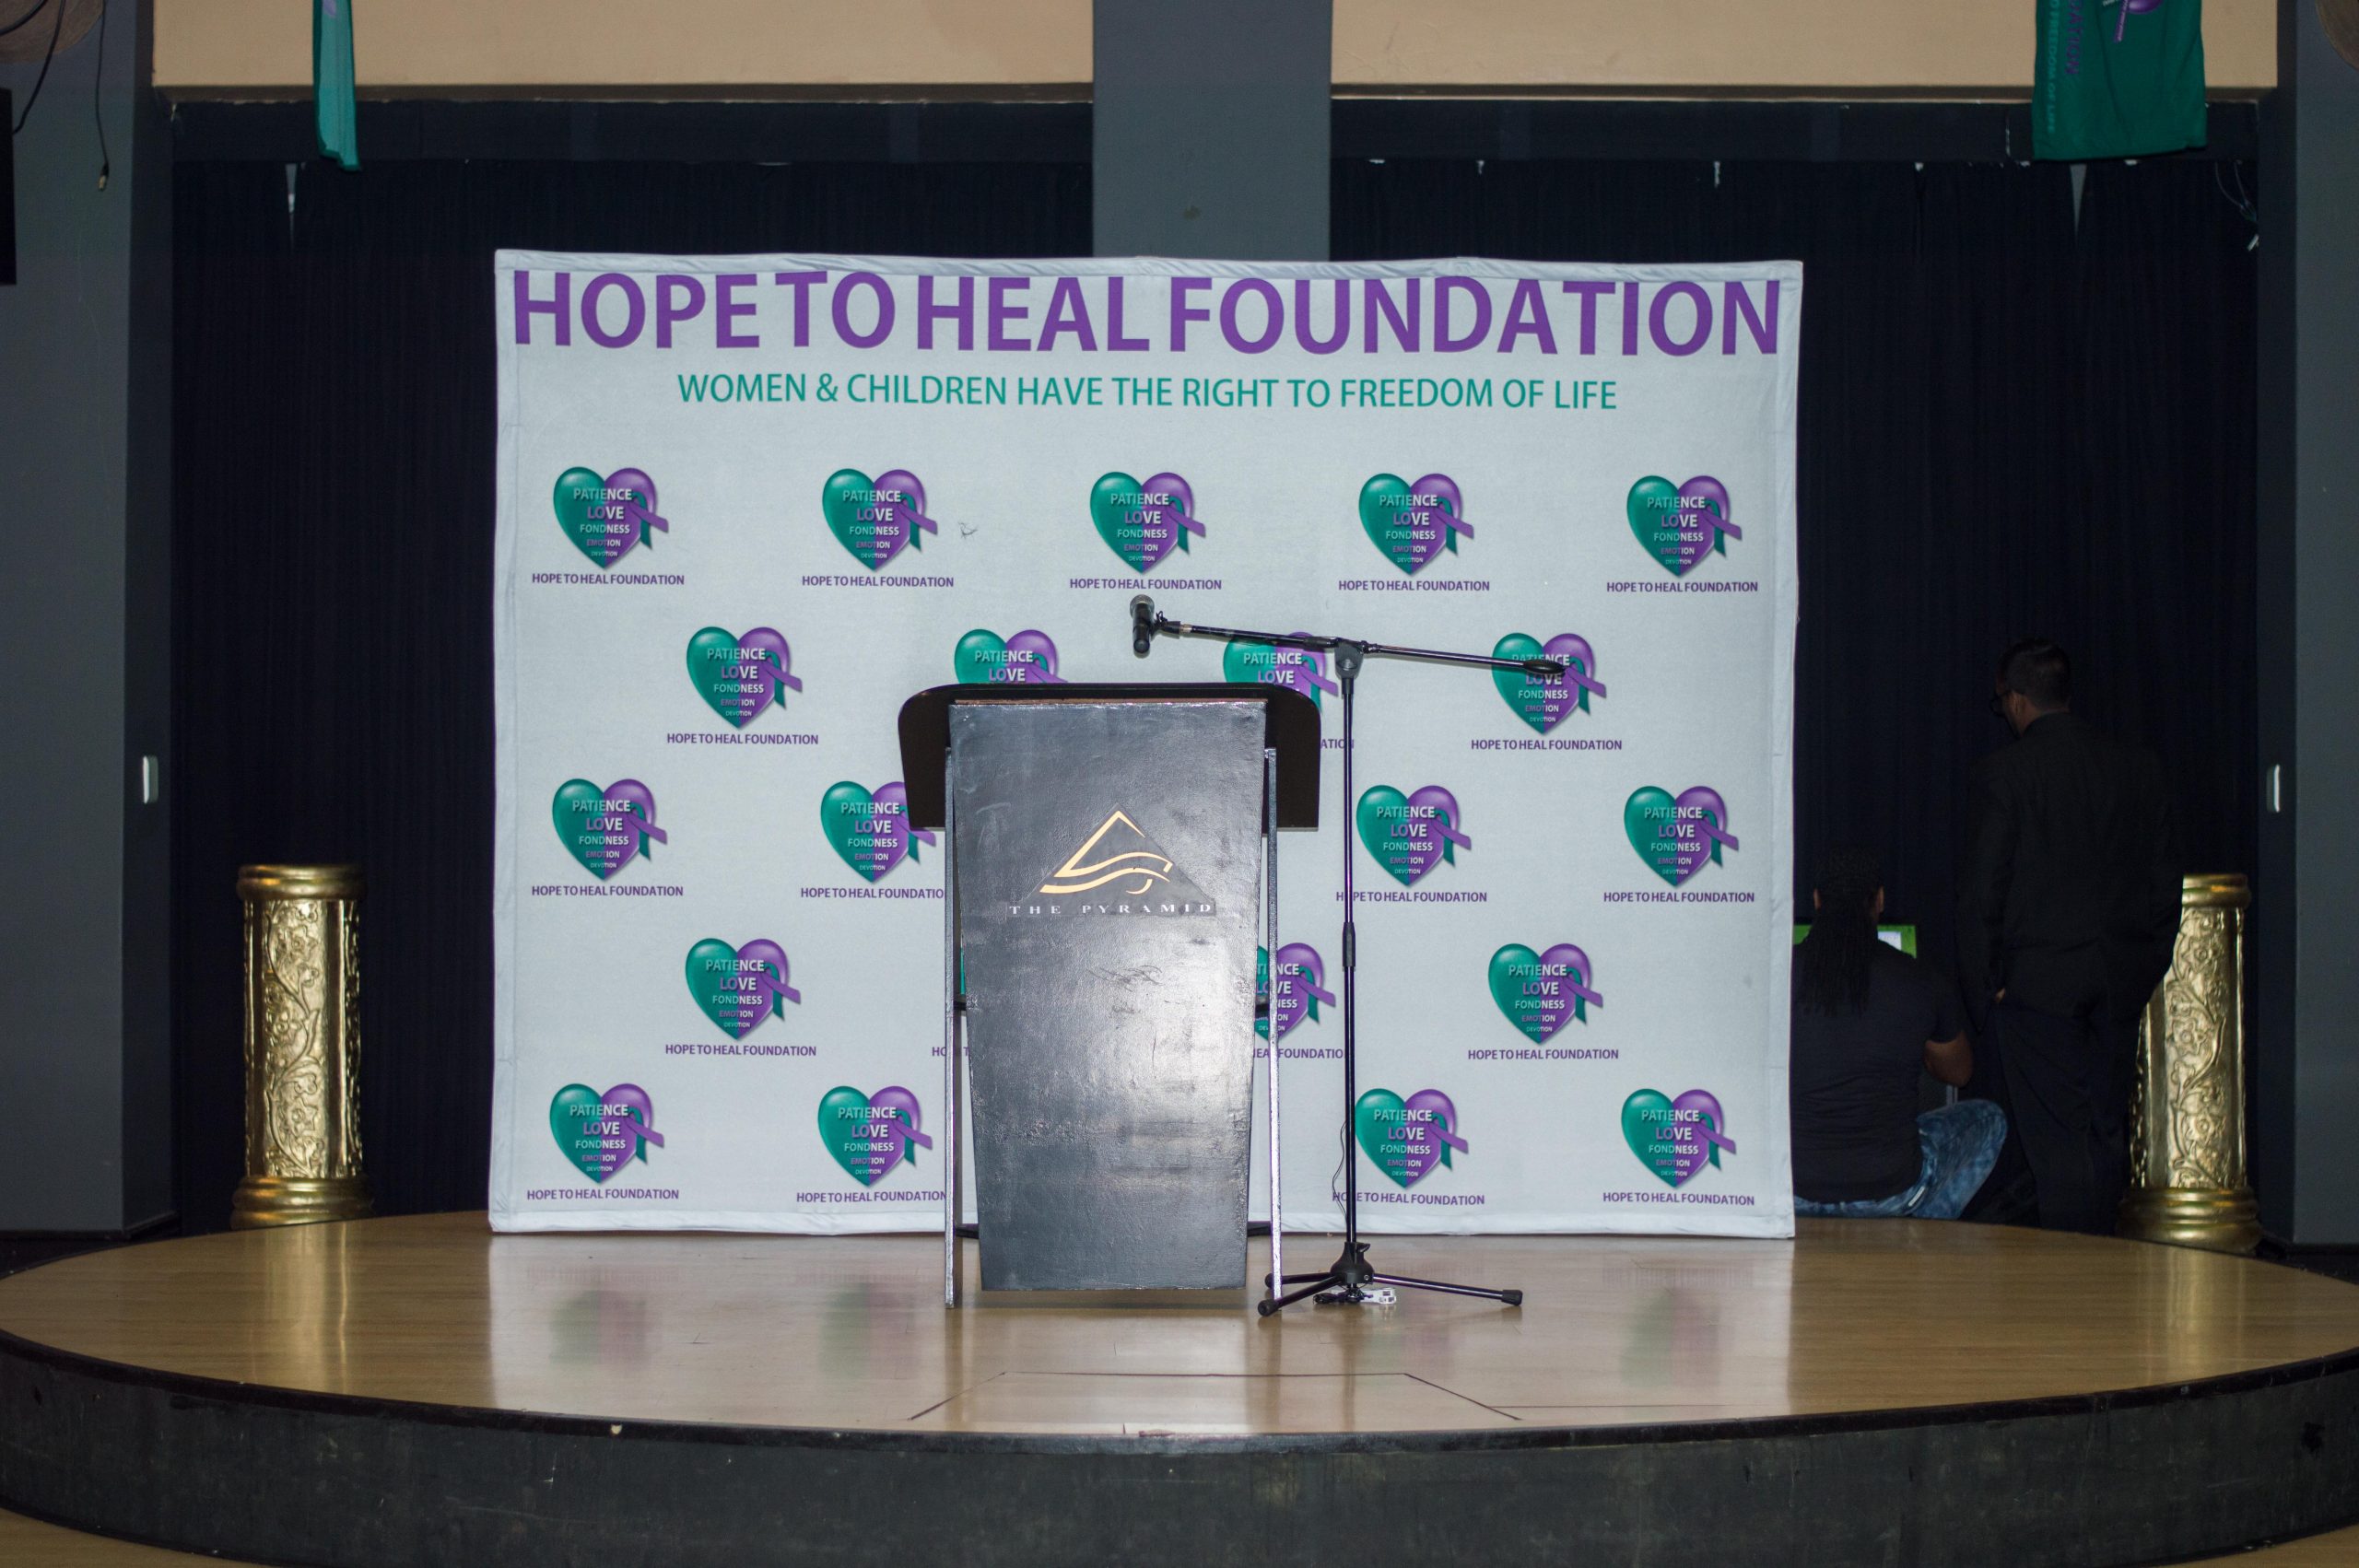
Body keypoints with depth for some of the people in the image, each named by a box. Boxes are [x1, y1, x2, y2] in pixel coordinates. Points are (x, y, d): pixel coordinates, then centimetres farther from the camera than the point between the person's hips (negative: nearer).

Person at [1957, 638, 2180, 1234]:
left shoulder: (2003, 772, -8)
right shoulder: (2139, 766, 7)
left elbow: (1981, 892, -9)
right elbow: (2164, 879, 10)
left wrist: (1981, 988, -3)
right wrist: (2147, 969, 16)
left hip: (2035, 981, -5)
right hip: (2121, 982, 5)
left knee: (2052, 1134, -3)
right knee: (2105, 1129, 12)